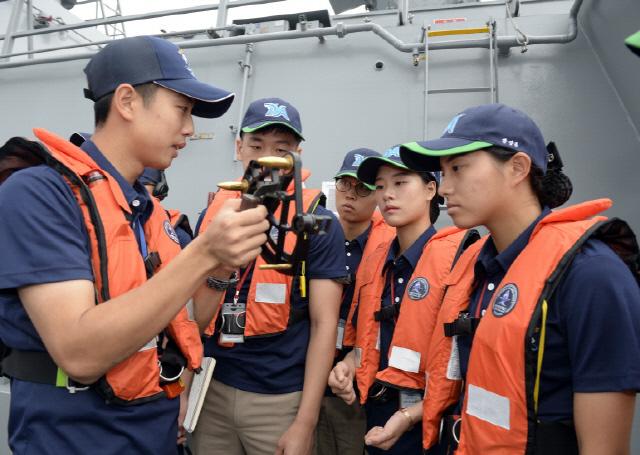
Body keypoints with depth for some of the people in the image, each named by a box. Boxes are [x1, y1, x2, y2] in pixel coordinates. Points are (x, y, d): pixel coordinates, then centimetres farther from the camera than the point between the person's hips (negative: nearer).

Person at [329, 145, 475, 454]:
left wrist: (411, 416, -18)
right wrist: (349, 365, -2)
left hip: (427, 420, -6)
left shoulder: (458, 256, -17)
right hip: (376, 413, 7)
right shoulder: (378, 259, 5)